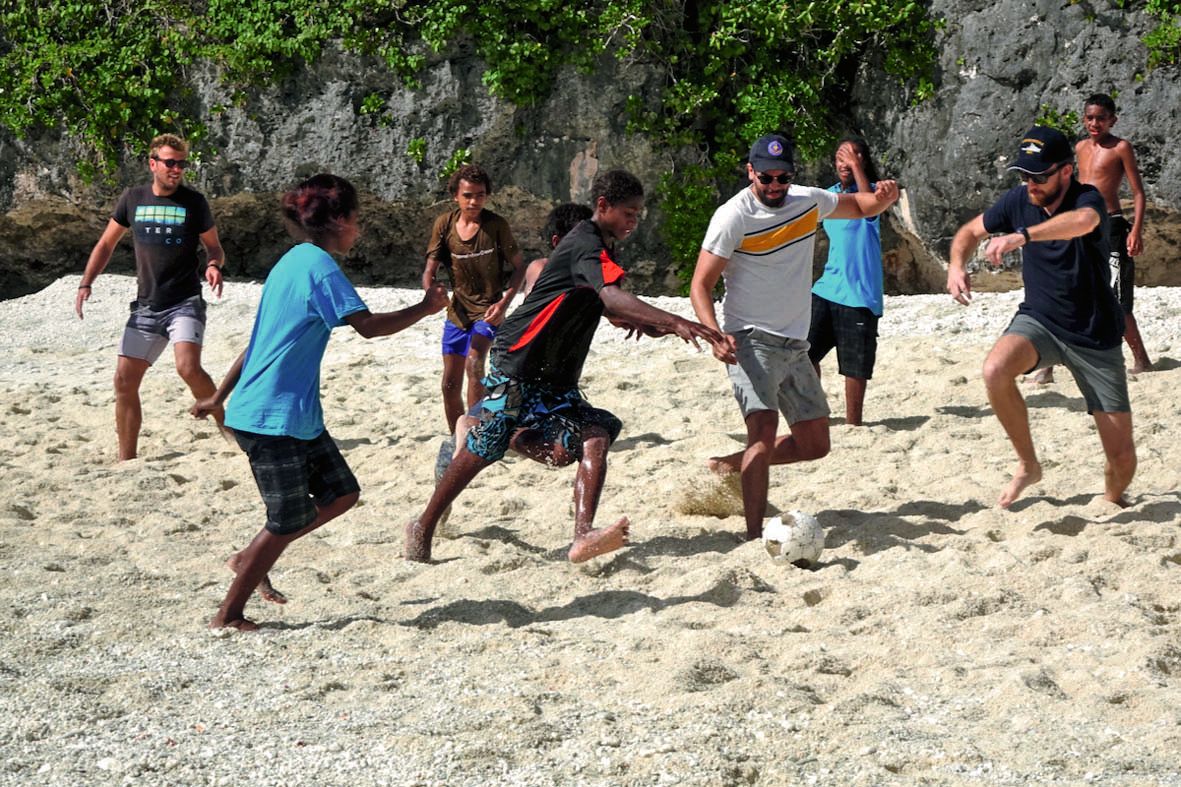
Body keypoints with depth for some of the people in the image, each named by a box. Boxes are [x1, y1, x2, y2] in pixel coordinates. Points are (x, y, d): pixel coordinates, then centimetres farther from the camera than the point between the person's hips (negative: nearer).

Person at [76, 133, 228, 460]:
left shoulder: (194, 202, -2)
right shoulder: (133, 199, 5)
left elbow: (214, 247, 6)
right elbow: (107, 243, 15)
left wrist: (214, 265, -17)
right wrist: (86, 284, 5)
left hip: (185, 303, -4)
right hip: (145, 307, 4)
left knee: (188, 367, -27)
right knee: (124, 381, 2)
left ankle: (225, 425, -4)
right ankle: (126, 460, 12)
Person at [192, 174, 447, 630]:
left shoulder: (295, 263, 15)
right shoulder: (320, 266, -15)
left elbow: (262, 337, 21)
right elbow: (367, 326, -21)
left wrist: (220, 398, 25)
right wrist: (425, 308, -8)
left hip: (298, 415, 10)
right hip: (272, 419, -10)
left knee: (342, 493, 12)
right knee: (288, 521, -1)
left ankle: (250, 560, 21)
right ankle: (228, 616, 10)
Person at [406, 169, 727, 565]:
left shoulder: (601, 248, 14)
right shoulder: (586, 244, -17)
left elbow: (604, 306, 32)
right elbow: (613, 297, -36)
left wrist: (646, 325, 12)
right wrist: (675, 322, -47)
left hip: (557, 377, 9)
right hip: (519, 365, -9)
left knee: (595, 438, -13)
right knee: (482, 449, -6)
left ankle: (583, 534, -26)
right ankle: (423, 529, 10)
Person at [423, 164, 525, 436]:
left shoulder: (496, 225, -13)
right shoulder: (444, 224, -5)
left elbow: (518, 267, -4)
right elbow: (431, 270, -2)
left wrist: (504, 303, -18)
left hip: (489, 310, -4)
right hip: (458, 310, 4)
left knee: (474, 363, -28)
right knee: (450, 384, 8)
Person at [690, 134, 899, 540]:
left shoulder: (808, 201, 4)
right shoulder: (733, 217, -13)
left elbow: (859, 206, 21)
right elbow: (701, 283, -13)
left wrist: (883, 197, -4)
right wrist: (715, 335, -30)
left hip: (795, 345, 7)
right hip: (751, 341, -7)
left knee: (815, 444, 10)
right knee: (765, 426, -26)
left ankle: (732, 465, 29)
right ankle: (755, 535, -30)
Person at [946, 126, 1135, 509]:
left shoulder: (1088, 199, -21)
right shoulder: (1019, 200, -7)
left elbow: (1083, 221, -47)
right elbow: (971, 231, 10)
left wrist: (1021, 236, -61)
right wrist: (956, 264, -12)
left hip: (1095, 337, -3)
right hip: (1039, 321, 3)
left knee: (1122, 457, -4)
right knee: (995, 370, -32)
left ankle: (1113, 501, 33)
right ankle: (1028, 466, -10)